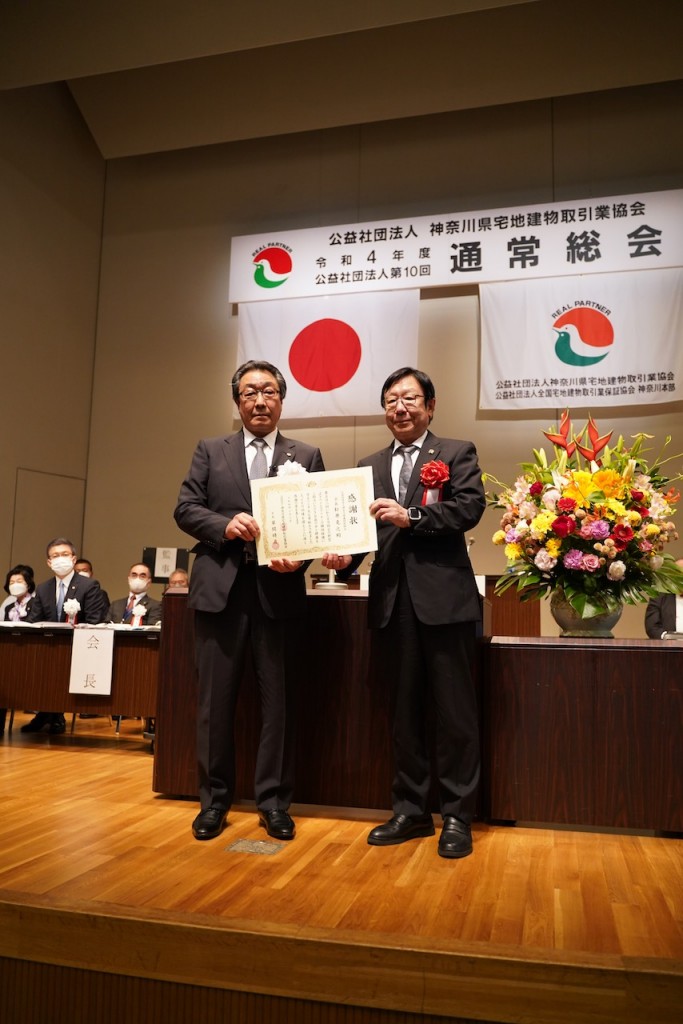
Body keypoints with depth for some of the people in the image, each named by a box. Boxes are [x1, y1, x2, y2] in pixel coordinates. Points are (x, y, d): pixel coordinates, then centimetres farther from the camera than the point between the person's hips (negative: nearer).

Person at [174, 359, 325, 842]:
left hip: (279, 588, -1)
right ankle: (215, 799, 22)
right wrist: (225, 525, -14)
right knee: (216, 698, 7)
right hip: (220, 587, 1)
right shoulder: (210, 451, 12)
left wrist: (299, 558, -16)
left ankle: (274, 801, 19)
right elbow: (186, 509, 5)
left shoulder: (307, 456, 9)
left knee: (277, 698, 5)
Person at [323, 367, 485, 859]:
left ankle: (457, 816, 16)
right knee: (405, 712, 13)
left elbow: (470, 507, -11)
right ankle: (411, 811, 26)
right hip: (393, 601, 4)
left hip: (444, 597, -4)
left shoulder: (457, 454, 4)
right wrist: (345, 556, -10)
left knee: (455, 712, 3)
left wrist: (411, 516, -19)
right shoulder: (369, 466, 16)